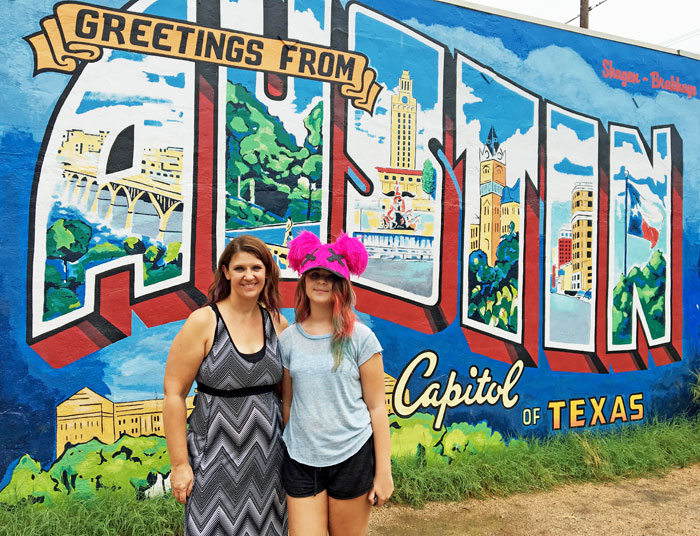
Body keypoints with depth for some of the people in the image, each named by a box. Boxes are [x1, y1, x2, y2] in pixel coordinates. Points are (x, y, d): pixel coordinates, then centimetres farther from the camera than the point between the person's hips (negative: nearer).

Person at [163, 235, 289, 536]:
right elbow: (173, 392, -11)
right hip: (216, 455, -4)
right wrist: (179, 464, -11)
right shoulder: (204, 322, -12)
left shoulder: (277, 323, 0)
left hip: (269, 452, 4)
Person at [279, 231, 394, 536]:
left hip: (352, 457, -2)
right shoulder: (288, 339, 2)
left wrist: (383, 471, -4)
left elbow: (376, 407, -4)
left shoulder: (360, 338, -6)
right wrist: (283, 461, 11)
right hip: (300, 460, 2)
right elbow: (287, 403, 9)